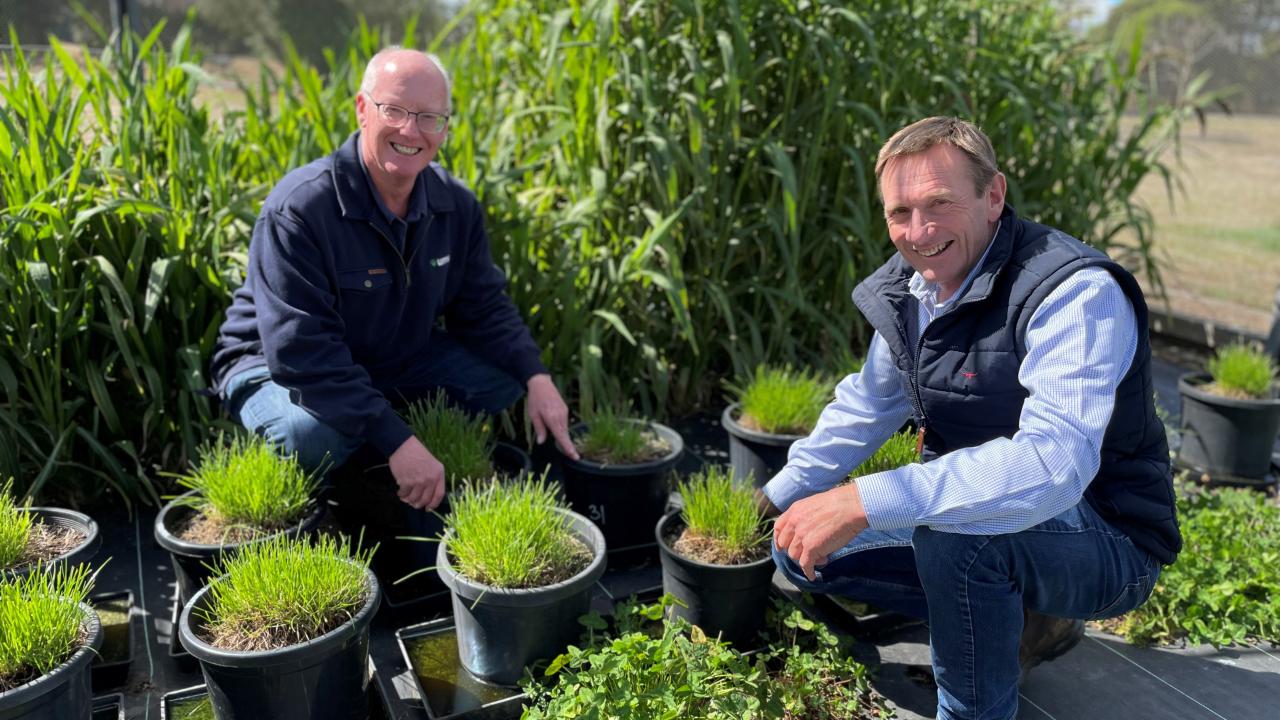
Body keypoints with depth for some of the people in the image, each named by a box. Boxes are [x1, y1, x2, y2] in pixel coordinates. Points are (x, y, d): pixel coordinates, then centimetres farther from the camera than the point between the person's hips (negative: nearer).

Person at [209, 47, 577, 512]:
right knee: (311, 434, -38)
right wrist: (396, 441, -38)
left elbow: (483, 307, 0)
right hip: (276, 367, -6)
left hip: (394, 360, 6)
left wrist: (536, 378, -18)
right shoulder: (299, 208, -29)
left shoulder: (456, 205, -9)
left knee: (503, 380, -7)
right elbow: (301, 352, -34)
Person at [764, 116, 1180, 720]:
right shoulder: (906, 287, -2)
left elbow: (1054, 463, -40)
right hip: (969, 512, 8)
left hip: (1107, 546, -8)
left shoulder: (1076, 293, -26)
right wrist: (773, 499, 10)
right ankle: (1021, 621, 11)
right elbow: (867, 405, 13)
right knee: (799, 548, 5)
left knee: (953, 523, -38)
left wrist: (862, 503, -43)